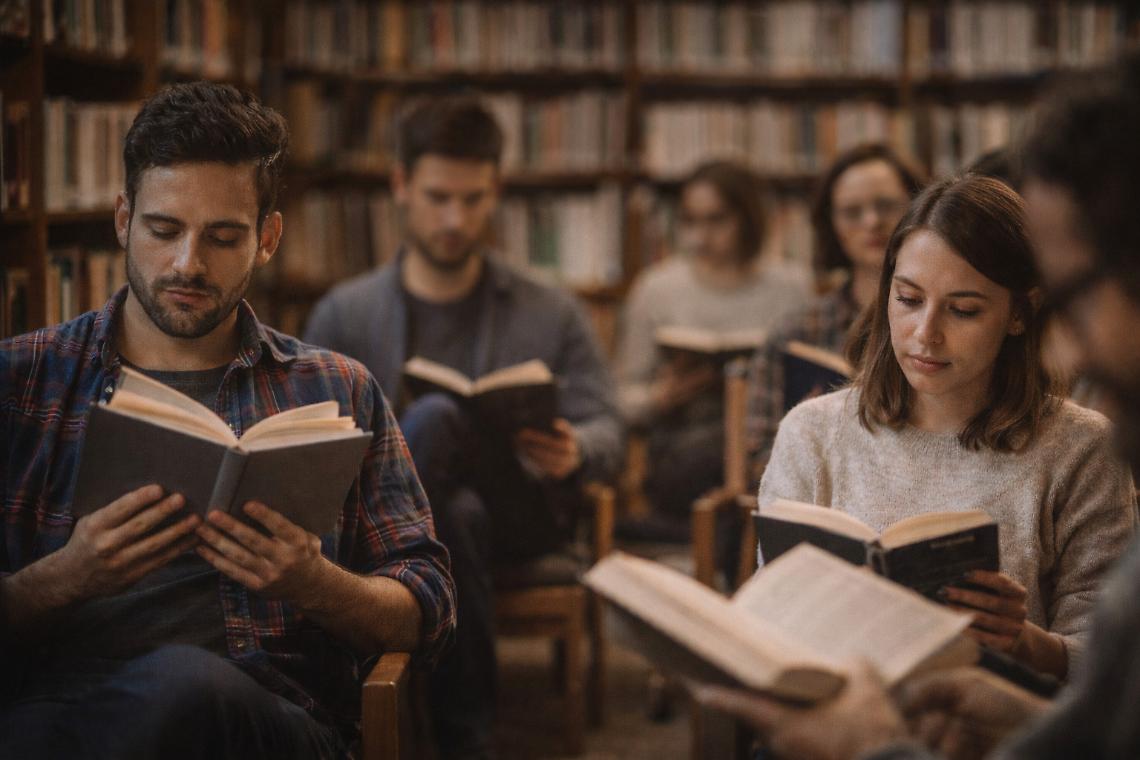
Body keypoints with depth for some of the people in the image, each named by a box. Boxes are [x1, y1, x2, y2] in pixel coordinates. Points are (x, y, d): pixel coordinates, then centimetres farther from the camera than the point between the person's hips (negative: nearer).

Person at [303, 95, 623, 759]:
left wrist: (574, 452, -20)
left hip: (521, 517, -1)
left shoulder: (552, 315, 11)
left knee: (432, 420, -33)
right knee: (457, 517, -38)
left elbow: (608, 435, 5)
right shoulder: (344, 315, 11)